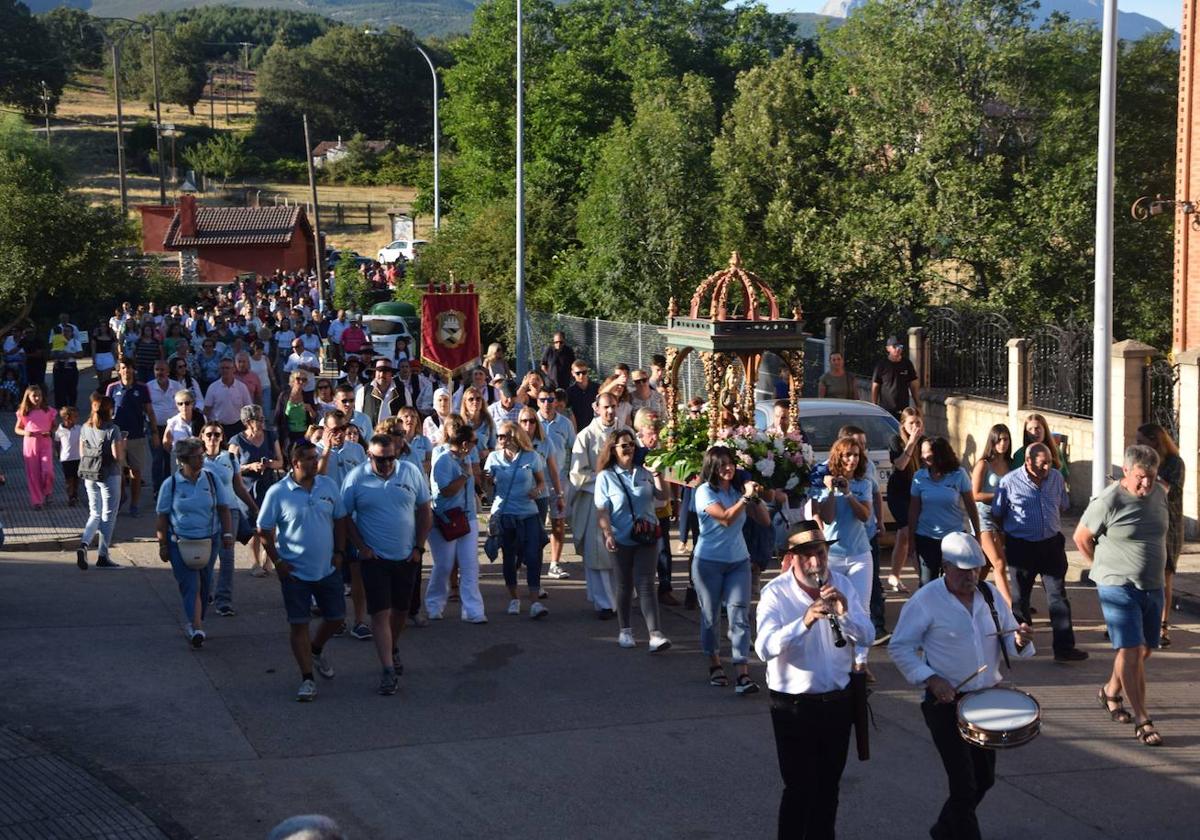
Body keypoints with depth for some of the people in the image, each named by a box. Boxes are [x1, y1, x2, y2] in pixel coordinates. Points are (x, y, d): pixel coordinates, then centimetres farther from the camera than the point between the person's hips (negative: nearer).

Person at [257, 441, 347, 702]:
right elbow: (264, 531, -5)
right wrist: (277, 561, -9)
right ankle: (307, 679, 7)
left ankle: (316, 650, 41)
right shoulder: (278, 492, -10)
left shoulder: (328, 486, 1)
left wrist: (339, 552, 2)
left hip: (328, 569, 4)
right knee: (299, 624, 0)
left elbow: (340, 520, 10)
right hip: (295, 572, -4)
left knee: (336, 617, 11)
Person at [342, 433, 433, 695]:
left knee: (400, 609, 15)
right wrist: (361, 547, -9)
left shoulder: (411, 472, -2)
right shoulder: (356, 478, -8)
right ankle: (388, 670, -10)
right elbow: (345, 516, -1)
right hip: (374, 558, -3)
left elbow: (425, 511, 4)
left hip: (407, 556, 3)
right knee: (380, 613, -9)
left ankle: (393, 650, 40)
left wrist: (419, 547, -1)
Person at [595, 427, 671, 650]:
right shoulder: (605, 477, -3)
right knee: (625, 585, 12)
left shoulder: (643, 472, 4)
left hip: (647, 538, 1)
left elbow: (662, 496, 9)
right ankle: (624, 630, 27)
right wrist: (608, 534, -21)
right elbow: (602, 511, -9)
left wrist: (657, 474, -3)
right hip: (622, 539, -1)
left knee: (645, 584, -8)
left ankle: (656, 634, -17)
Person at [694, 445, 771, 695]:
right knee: (710, 616, 8)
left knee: (739, 615, -8)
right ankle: (715, 665, 28)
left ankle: (743, 674, -15)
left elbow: (765, 521, 6)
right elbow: (726, 518, -22)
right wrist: (746, 498, -21)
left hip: (739, 561, 3)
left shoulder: (738, 489, 5)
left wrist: (756, 498, -8)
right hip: (709, 562, -3)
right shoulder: (705, 491, -8)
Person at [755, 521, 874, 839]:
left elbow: (867, 636, -4)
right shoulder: (775, 594, -14)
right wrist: (804, 621, -42)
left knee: (829, 784, 17)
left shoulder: (841, 584, 0)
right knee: (800, 787, -2)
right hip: (794, 705, -5)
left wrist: (845, 613, -24)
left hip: (838, 701, 5)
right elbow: (764, 649, -28)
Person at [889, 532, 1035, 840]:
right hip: (947, 702, -6)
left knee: (985, 778, 17)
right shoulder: (925, 601, -13)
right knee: (964, 785, -6)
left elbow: (1008, 639, 9)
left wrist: (1020, 641, -16)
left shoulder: (989, 594, 2)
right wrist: (930, 678, -20)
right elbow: (899, 647, -9)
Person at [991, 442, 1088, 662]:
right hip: (1021, 546, -2)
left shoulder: (1056, 477, 1)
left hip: (1051, 544, 2)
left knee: (1058, 596, -3)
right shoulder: (1009, 482, -9)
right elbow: (997, 515, 2)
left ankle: (1064, 647, -4)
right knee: (1020, 596, 10)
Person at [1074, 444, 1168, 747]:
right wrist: (1106, 568, 3)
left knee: (1143, 651, 14)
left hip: (1153, 586, 6)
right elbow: (1081, 537, -4)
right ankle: (1142, 721, -8)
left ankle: (1111, 692, 38)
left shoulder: (1159, 494, 4)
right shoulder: (1108, 501, -15)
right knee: (1131, 650, -12)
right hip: (1118, 587, -6)